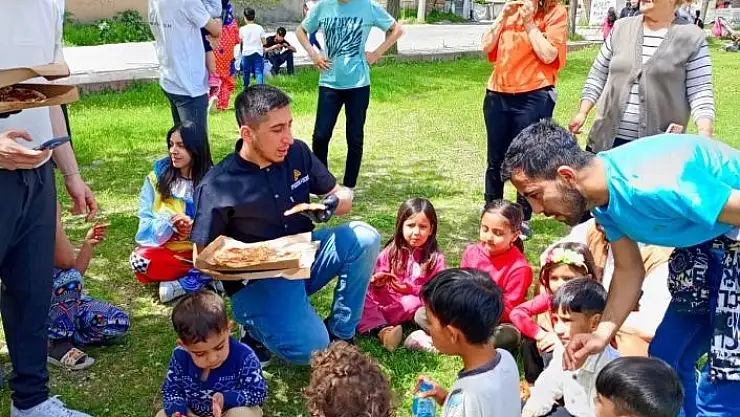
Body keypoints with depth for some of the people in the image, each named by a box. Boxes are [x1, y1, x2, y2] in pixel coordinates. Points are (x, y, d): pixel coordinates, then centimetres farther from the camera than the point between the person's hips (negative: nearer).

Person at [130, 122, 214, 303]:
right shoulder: (157, 177, 2)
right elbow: (145, 221, -2)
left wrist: (195, 227, -25)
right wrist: (169, 223, -22)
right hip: (164, 248, 1)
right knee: (140, 259, -31)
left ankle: (181, 284, -21)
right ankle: (207, 276, -21)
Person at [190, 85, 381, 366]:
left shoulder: (297, 153, -2)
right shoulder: (217, 187, -15)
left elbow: (343, 196, 6)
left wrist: (333, 204, -18)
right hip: (255, 280, -5)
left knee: (364, 238, -19)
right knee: (310, 348, -28)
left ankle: (339, 332, -2)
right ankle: (260, 328, 7)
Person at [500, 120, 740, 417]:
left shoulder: (651, 185, -35)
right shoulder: (602, 195, -6)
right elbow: (629, 269, 3)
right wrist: (603, 333, -9)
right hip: (708, 241, 8)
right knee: (665, 359, 17)